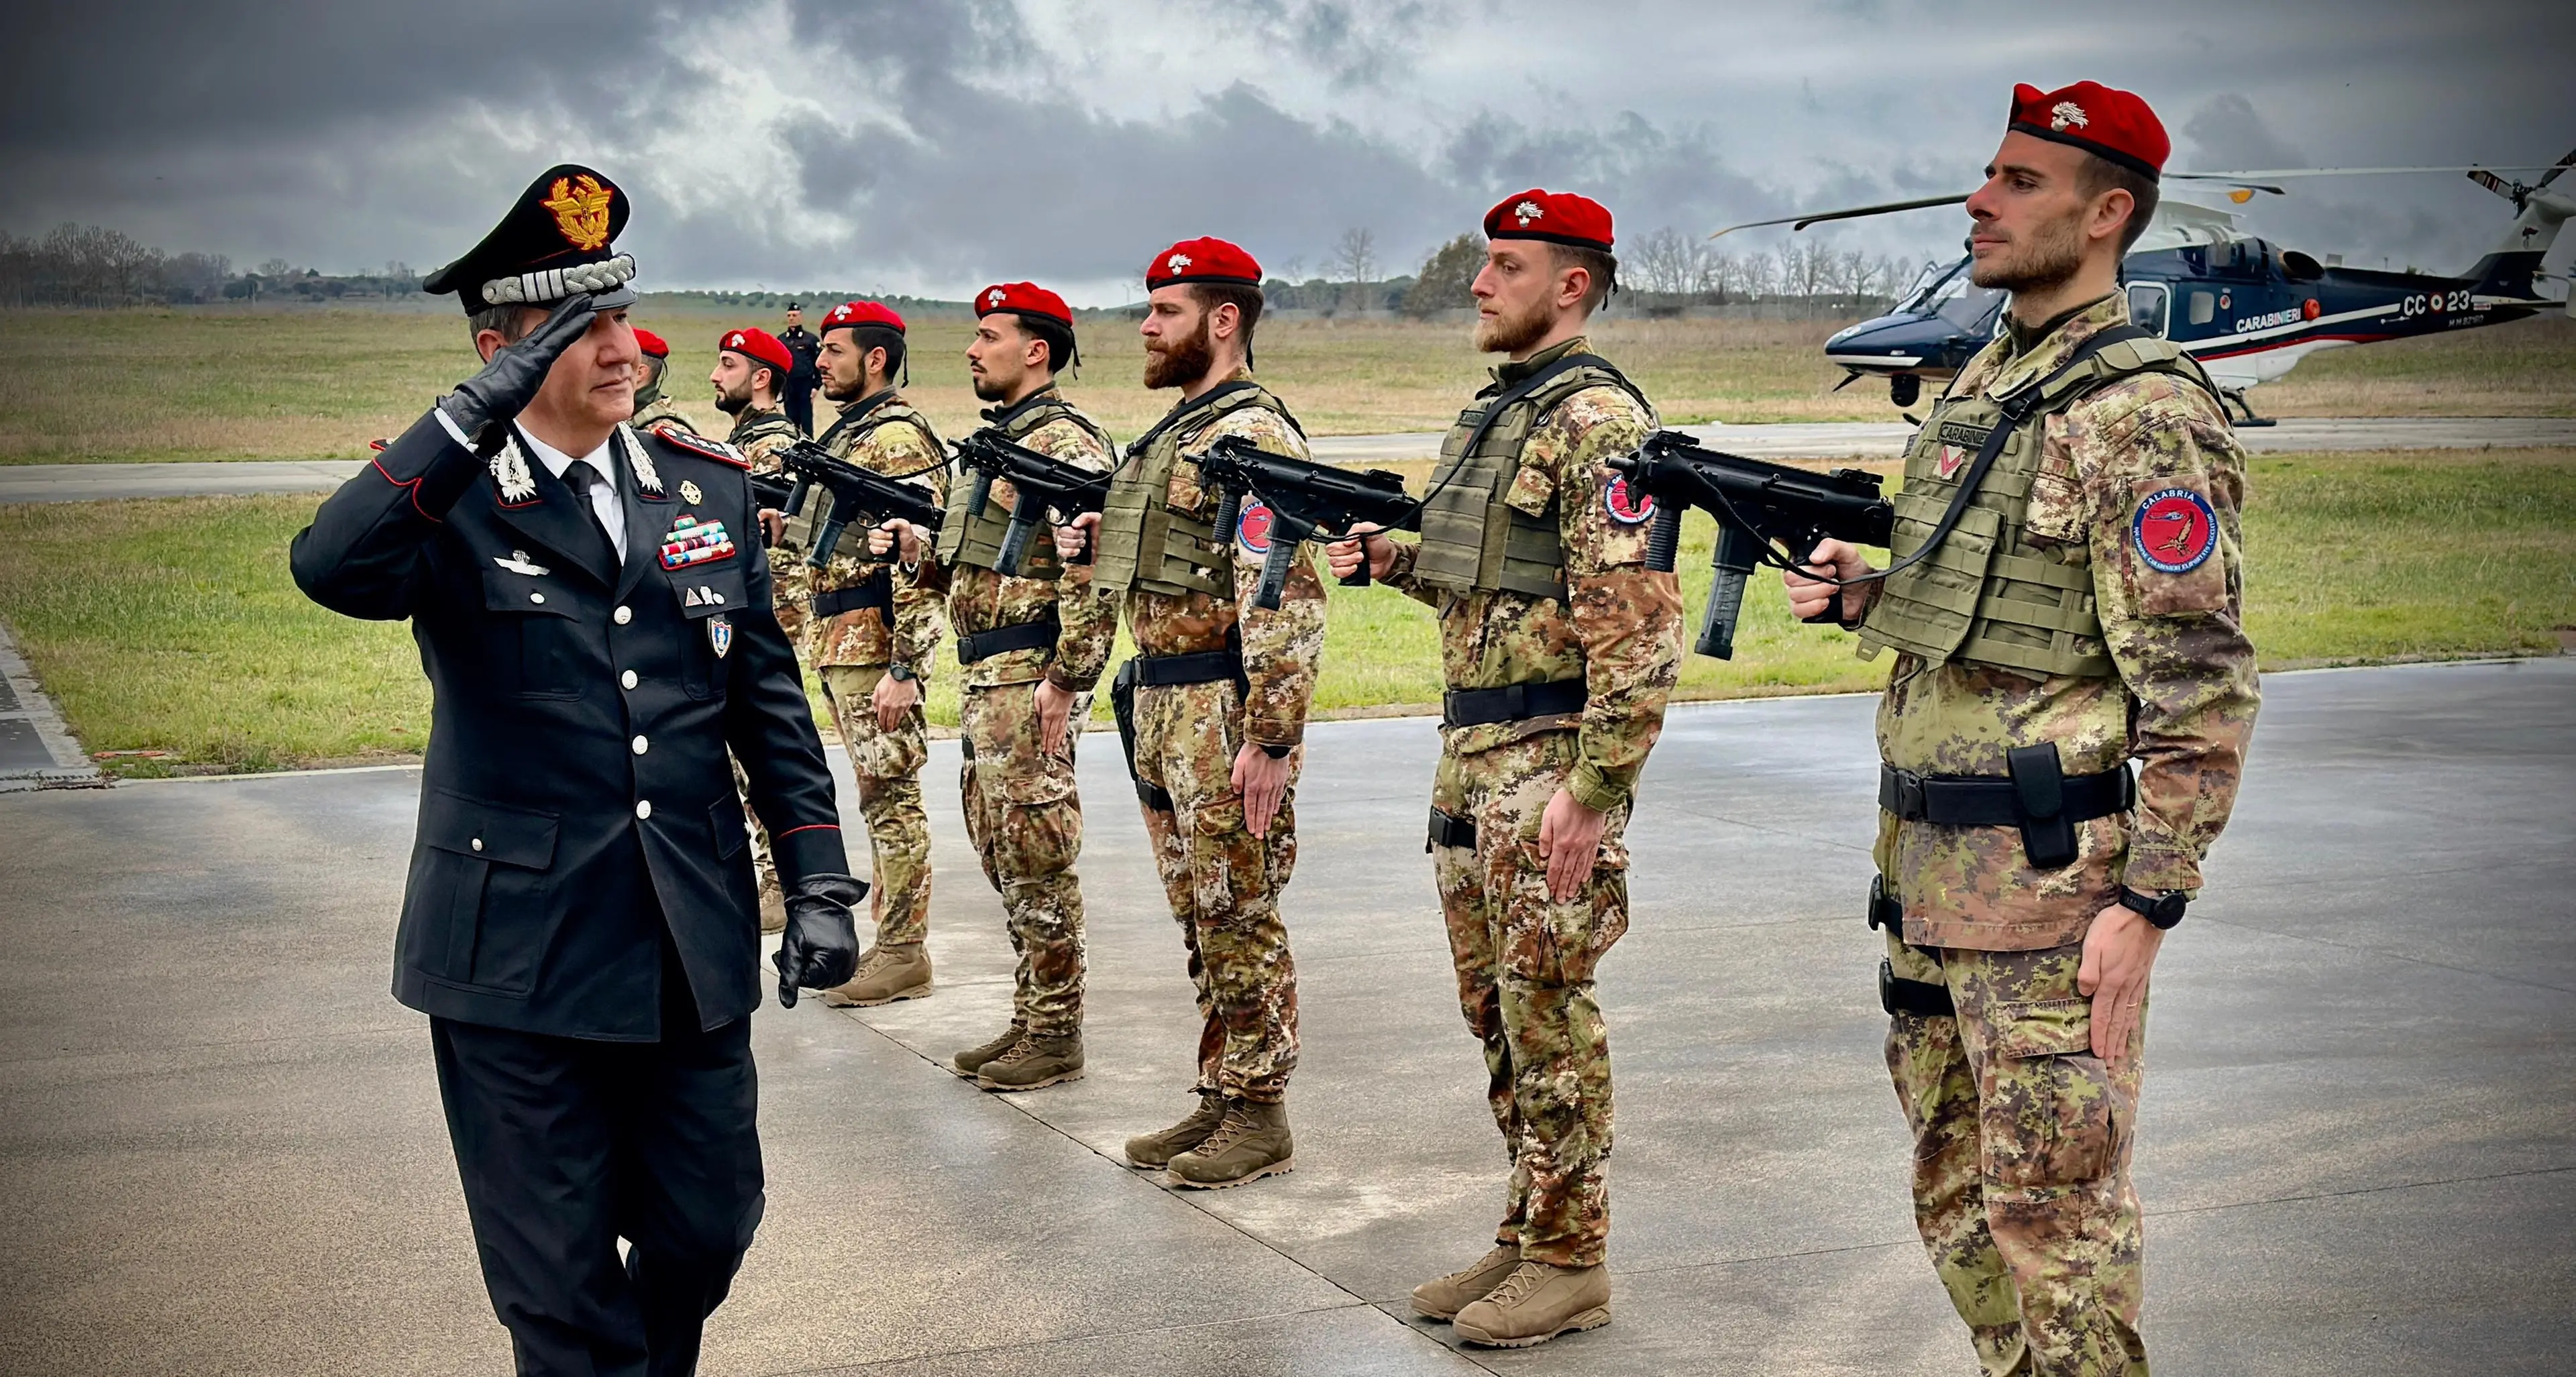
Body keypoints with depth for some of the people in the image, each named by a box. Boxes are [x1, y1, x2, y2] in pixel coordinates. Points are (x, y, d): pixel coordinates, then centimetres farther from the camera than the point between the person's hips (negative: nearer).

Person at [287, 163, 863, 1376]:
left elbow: (766, 697, 11)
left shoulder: (709, 488, 8)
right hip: (520, 950, -3)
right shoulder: (446, 499, -5)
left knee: (708, 1230, 13)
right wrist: (483, 409, -29)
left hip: (694, 952, 4)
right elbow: (331, 569, -28)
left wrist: (818, 880, 4)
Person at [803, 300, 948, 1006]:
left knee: (891, 797, -5)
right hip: (840, 643, 10)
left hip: (877, 643, -10)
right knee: (880, 797, 13)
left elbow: (918, 560, -20)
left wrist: (904, 667, -24)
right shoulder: (846, 434, 18)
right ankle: (889, 942, 20)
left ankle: (904, 957, -1)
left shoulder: (898, 437, -14)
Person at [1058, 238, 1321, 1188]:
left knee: (1240, 917, -2)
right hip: (1161, 705, 10)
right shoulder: (1178, 431, 16)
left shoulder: (1251, 435, -15)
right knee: (1199, 916, 14)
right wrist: (1100, 540, 8)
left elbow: (1284, 598, -22)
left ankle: (1260, 1116, 7)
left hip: (1224, 709, -10)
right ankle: (1219, 1099, 23)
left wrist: (1272, 739, -26)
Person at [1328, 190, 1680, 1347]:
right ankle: (1527, 1233, 25)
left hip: (1548, 757, -9)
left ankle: (1570, 1264, 8)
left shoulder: (1596, 418, -14)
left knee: (1549, 1011, -2)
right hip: (1470, 749, 9)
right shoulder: (1489, 415, 16)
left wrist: (1596, 788, -24)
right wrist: (1390, 559, 9)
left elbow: (1638, 621, -20)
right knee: (1495, 1005, 14)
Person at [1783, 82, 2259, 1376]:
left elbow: (2200, 686, -18)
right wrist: (1865, 590, 6)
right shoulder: (1977, 386, 13)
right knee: (1956, 1192, 17)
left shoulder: (2142, 415, -14)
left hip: (2050, 876, -9)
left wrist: (2146, 905, -21)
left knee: (2053, 1210, -1)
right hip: (1928, 865, 9)